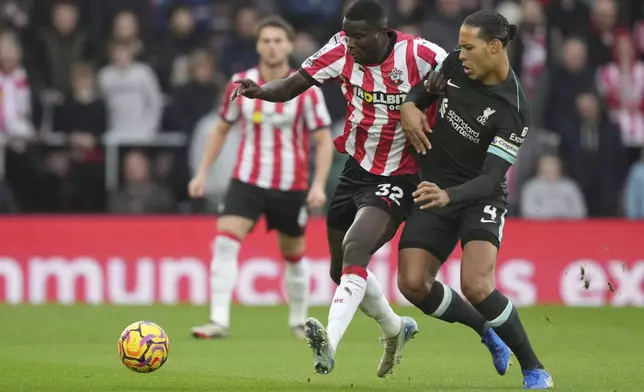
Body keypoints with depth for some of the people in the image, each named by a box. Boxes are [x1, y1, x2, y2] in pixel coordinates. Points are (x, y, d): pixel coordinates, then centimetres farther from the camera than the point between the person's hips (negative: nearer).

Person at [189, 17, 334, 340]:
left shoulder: (306, 90, -8)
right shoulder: (239, 84, 0)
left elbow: (324, 142, -5)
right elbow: (221, 130, 14)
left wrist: (319, 185, -17)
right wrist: (203, 172, 8)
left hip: (291, 187, -1)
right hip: (247, 180, 1)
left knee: (293, 256, 12)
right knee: (224, 243, -18)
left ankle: (299, 321, 33)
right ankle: (219, 321, -20)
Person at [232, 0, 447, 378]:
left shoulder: (419, 55, -20)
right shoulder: (341, 51, -10)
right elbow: (294, 84, -14)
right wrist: (262, 90, -33)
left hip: (398, 178, -6)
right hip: (356, 169, 6)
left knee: (354, 251, -29)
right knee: (342, 271, 16)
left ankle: (329, 345, -39)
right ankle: (395, 329, 43)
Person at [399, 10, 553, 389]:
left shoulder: (513, 109, -22)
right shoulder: (454, 64, -6)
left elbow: (492, 177, -25)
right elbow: (424, 90, 15)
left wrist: (449, 196, -41)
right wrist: (409, 107, -9)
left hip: (481, 198, -6)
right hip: (436, 191, 6)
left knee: (475, 285, -26)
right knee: (413, 284, -8)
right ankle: (486, 330, 19)